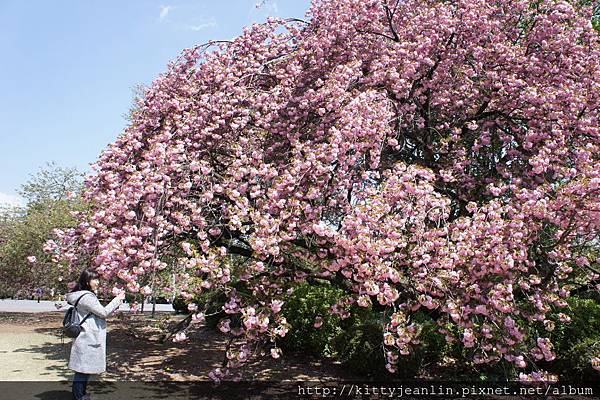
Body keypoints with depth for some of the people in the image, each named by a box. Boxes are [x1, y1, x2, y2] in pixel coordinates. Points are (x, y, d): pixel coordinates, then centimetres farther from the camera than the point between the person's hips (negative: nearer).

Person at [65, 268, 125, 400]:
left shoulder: (88, 296, 14)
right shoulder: (86, 297, -19)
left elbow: (99, 313, 19)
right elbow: (103, 312, -15)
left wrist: (116, 303, 13)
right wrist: (117, 300, -8)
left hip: (89, 339, 10)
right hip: (87, 339, -10)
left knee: (85, 369, 17)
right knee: (83, 369, -1)